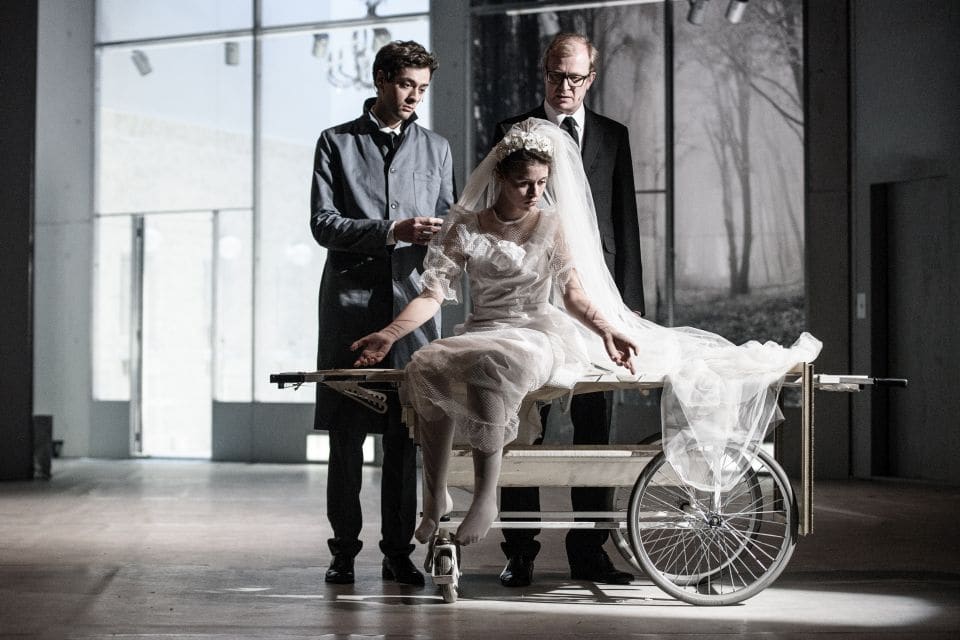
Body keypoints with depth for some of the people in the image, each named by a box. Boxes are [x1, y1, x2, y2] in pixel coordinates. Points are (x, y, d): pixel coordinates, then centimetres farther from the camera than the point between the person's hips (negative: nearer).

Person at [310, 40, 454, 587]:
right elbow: (323, 222, -2)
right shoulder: (337, 143, 7)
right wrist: (392, 230, -14)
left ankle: (399, 549, 9)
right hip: (352, 303, -2)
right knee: (347, 434, -2)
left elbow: (446, 220, 18)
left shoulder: (436, 148, 16)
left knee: (408, 434, 1)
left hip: (413, 301, 2)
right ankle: (344, 549, 6)